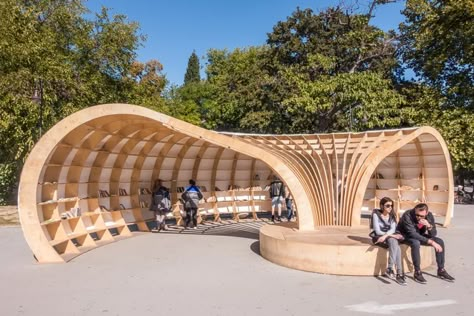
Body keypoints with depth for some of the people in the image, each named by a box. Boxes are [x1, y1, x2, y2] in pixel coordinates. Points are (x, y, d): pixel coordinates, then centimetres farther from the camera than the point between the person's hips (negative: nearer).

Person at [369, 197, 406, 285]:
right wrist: (392, 235, -22)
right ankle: (399, 274, -37)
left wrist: (385, 236, -27)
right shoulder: (376, 214, -10)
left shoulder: (392, 215, 5)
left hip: (390, 237, 4)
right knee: (394, 242, -33)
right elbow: (377, 231, -15)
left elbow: (393, 229, -8)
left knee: (395, 243, -32)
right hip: (378, 237, -4)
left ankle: (389, 269, -32)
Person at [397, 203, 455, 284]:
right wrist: (430, 242, -37)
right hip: (406, 236, -6)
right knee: (416, 243, -37)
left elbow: (434, 234, -11)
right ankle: (417, 272, -25)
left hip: (420, 235, 6)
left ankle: (441, 270, 1)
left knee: (440, 241, -10)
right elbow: (412, 234, -35)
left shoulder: (429, 216, -13)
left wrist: (429, 226, -33)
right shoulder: (407, 215, -31)